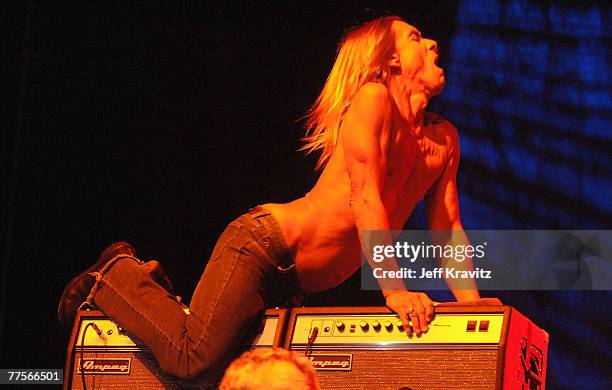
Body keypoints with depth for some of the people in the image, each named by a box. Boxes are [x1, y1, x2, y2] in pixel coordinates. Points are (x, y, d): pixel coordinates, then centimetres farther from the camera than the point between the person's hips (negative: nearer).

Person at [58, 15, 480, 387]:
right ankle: (118, 278, 3)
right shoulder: (374, 99, -11)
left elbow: (448, 231, 11)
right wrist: (394, 289, -27)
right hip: (265, 244, -8)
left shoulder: (444, 139, 12)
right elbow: (365, 199, -20)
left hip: (292, 286, 9)